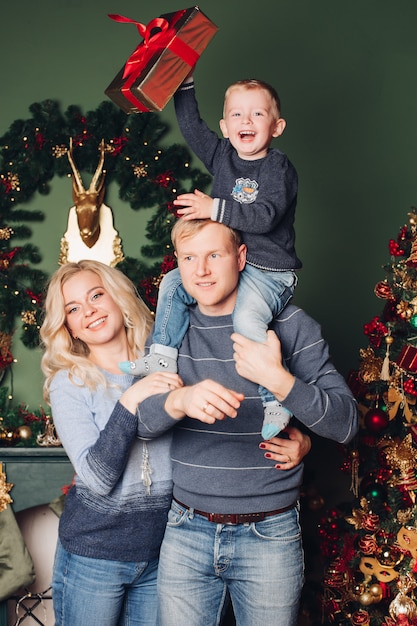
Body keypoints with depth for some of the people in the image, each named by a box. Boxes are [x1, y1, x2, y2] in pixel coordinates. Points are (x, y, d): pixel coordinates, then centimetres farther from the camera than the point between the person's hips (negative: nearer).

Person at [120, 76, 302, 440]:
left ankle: (275, 401, -19)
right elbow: (191, 125, 16)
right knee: (173, 284, 3)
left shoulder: (279, 168, -13)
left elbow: (264, 216, -26)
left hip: (269, 271, -8)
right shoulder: (222, 155, 7)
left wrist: (215, 208, -28)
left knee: (247, 317, -30)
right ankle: (163, 359, 11)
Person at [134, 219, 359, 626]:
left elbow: (345, 424, -10)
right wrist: (179, 401, -30)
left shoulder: (288, 325, -6)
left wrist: (276, 378, -24)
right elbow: (138, 419, -8)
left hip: (269, 535, -2)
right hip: (187, 533, 2)